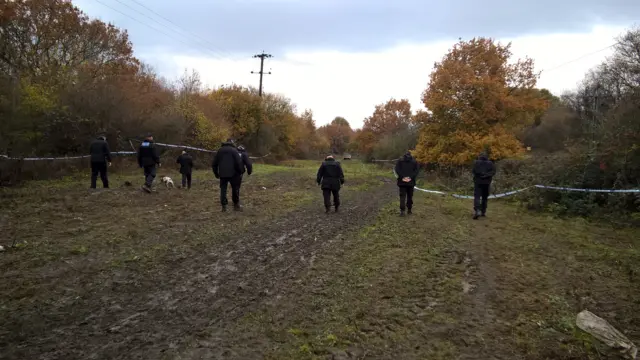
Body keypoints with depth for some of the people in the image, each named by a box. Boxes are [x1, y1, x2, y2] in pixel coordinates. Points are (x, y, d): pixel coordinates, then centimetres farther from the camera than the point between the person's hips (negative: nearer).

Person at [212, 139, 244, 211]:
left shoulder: (220, 150, 13)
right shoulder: (234, 150, -1)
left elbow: (214, 164, 14)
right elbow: (238, 162, -11)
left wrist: (216, 173, 20)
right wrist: (240, 172, -2)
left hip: (222, 174, 3)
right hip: (232, 173, -3)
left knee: (223, 189, 7)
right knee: (235, 189, 6)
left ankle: (224, 206, 3)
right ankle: (236, 205, 9)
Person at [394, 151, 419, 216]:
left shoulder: (399, 161, 4)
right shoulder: (414, 162, 6)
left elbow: (396, 170, -4)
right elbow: (416, 170, -3)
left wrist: (402, 177, -7)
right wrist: (411, 177, -7)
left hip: (402, 181, -1)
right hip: (411, 182, 1)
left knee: (402, 196, -1)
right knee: (410, 196, 13)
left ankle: (402, 211, -12)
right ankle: (409, 210, 19)